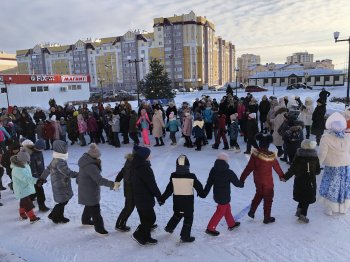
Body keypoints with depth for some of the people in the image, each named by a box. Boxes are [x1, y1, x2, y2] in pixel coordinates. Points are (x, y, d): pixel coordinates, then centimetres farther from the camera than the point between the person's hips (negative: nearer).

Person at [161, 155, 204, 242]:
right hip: (188, 201, -4)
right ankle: (185, 236, 16)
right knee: (188, 219, 12)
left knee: (177, 215, 29)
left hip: (177, 201, 4)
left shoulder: (173, 176, -11)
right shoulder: (191, 177, -18)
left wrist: (163, 198, 7)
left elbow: (169, 189, -5)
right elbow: (199, 187, -4)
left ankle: (169, 227, 41)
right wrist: (201, 193, 16)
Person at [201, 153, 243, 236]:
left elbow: (209, 183, -4)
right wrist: (242, 184, 15)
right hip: (224, 196, -6)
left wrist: (204, 193, 2)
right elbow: (237, 183, -7)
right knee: (220, 212, 7)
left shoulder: (213, 170, -7)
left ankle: (231, 224, 42)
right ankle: (210, 228, 10)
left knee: (227, 208, 25)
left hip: (216, 195, 7)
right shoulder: (229, 173, -20)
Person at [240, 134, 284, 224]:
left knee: (259, 194, 26)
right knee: (268, 198, 13)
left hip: (257, 180, 3)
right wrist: (281, 176, 17)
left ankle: (252, 211, 28)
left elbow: (249, 168, -15)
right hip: (267, 181, -3)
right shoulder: (271, 156, -17)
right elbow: (277, 167, 0)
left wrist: (242, 178, -9)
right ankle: (267, 217, 23)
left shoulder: (255, 154, -16)